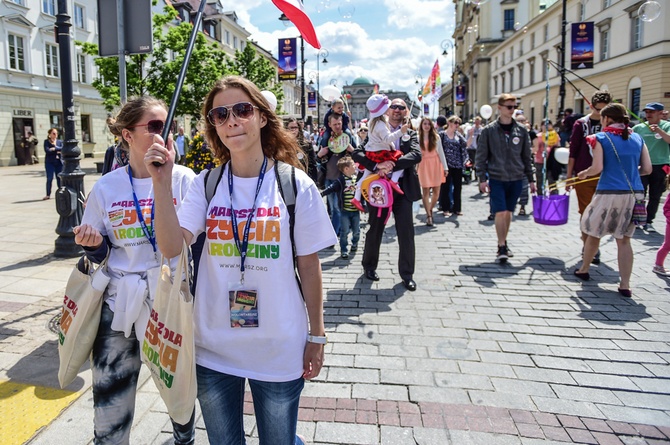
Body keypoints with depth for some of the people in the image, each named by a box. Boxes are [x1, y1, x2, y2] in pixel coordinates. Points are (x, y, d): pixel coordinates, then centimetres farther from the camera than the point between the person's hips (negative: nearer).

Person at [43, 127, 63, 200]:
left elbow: (62, 149, -6)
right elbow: (47, 150, -13)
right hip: (50, 162, -3)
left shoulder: (59, 141, 11)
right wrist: (57, 151, -10)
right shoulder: (46, 141, 2)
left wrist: (55, 148, -15)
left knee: (59, 178, 5)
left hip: (59, 162, 3)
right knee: (49, 178, -6)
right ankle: (48, 194, -1)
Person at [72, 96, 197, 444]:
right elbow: (99, 252, 11)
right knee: (110, 404, 8)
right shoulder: (106, 188, 1)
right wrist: (93, 244, -12)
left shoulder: (183, 178, -5)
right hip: (119, 304, 1)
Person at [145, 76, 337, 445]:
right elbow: (171, 247, -14)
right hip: (213, 347, 3)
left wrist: (316, 336, 0)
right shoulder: (205, 184, -2)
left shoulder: (296, 185, -8)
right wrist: (161, 184, -23)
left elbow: (309, 267, -4)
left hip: (279, 349, -2)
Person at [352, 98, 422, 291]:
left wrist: (392, 164, -26)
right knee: (375, 229, 11)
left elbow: (416, 155, -13)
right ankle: (369, 266, 31)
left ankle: (407, 273, 14)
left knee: (406, 232, 1)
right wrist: (377, 165, -26)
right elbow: (357, 153, -9)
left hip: (403, 188, 1)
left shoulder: (410, 134, 6)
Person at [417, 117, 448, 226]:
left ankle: (430, 210, 25)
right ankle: (428, 215, 4)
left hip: (436, 164, 2)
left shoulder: (436, 137, 5)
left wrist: (445, 167, 1)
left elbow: (441, 152, 5)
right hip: (424, 165, -1)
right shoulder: (418, 138, 3)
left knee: (436, 191, 2)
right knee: (425, 191, -4)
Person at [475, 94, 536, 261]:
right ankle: (501, 247, -1)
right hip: (497, 179, -3)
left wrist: (531, 179, 9)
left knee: (508, 212, 11)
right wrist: (482, 178, -8)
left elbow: (527, 156, 10)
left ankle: (504, 242, 26)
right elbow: (481, 156, -1)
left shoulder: (521, 130, 5)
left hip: (516, 179, 3)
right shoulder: (489, 130, -2)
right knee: (500, 213, -9)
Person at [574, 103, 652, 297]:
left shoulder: (601, 138, -3)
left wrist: (584, 173, 8)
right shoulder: (637, 139, 9)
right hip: (634, 194, 4)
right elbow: (647, 169, 7)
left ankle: (583, 270, 33)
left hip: (609, 194, -4)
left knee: (594, 234, 15)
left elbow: (597, 167, -12)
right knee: (624, 239, 9)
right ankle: (625, 284, 7)